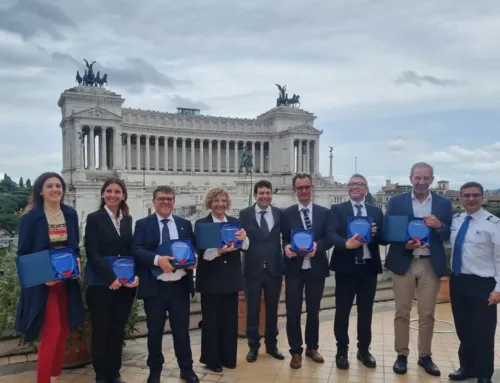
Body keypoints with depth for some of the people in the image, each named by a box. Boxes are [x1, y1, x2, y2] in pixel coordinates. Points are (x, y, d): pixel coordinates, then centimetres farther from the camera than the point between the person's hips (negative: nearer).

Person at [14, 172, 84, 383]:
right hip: (42, 284, -5)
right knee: (51, 332, -8)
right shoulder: (30, 217, -8)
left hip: (67, 282, 5)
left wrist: (77, 261, -8)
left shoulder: (70, 214, 4)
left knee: (63, 331, 12)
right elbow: (23, 253, -7)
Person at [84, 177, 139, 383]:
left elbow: (132, 250, 8)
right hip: (101, 284, -4)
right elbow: (92, 253, -11)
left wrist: (136, 274, -9)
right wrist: (110, 278, -19)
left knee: (118, 330, 12)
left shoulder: (128, 219, 9)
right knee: (101, 330, 6)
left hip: (125, 283, 4)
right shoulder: (94, 218, -4)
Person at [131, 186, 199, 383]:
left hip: (180, 286, 2)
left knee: (182, 329, 12)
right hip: (154, 287, -2)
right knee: (155, 331, 11)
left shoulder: (185, 224, 10)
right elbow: (136, 250, -11)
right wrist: (157, 259, -26)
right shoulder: (143, 224, 1)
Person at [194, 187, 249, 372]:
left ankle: (228, 357, 28)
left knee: (230, 320, 13)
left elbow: (245, 247, -3)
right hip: (210, 280, -3)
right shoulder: (201, 224, -5)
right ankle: (211, 359, 21)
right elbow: (202, 252, -15)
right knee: (210, 321, 6)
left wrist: (244, 238, -26)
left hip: (231, 279, 4)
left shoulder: (236, 222, 6)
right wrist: (219, 250, -33)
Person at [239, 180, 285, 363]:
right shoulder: (245, 214, -2)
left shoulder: (280, 213, 2)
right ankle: (253, 346, 25)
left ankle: (272, 345, 31)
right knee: (252, 310, 9)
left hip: (274, 268, 2)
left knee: (272, 309, 15)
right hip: (253, 268, -1)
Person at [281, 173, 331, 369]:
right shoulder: (287, 213, 2)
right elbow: (284, 239, 1)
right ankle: (296, 351, 18)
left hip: (316, 268, 1)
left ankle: (312, 347, 33)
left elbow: (329, 239, 0)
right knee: (293, 312, 3)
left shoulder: (324, 212, 3)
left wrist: (317, 245, -20)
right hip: (294, 268, -1)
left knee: (314, 310, 15)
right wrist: (286, 247, -21)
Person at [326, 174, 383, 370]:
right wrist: (346, 243, -33)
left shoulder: (376, 212, 10)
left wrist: (375, 233, -18)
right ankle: (342, 351, 20)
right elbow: (331, 234, -14)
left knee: (366, 311, 13)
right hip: (346, 267, -2)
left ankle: (364, 350, 28)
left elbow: (383, 239, 4)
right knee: (342, 311, 5)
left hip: (369, 267, 3)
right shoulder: (337, 210, 1)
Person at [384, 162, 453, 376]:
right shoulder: (396, 202, 2)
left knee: (427, 313, 8)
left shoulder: (444, 204, 6)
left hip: (431, 265, 1)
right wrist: (403, 244, -17)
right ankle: (402, 355, 17)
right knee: (402, 312, 5)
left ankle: (425, 356, 22)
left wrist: (439, 225, -16)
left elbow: (451, 235, 4)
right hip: (403, 263, -1)